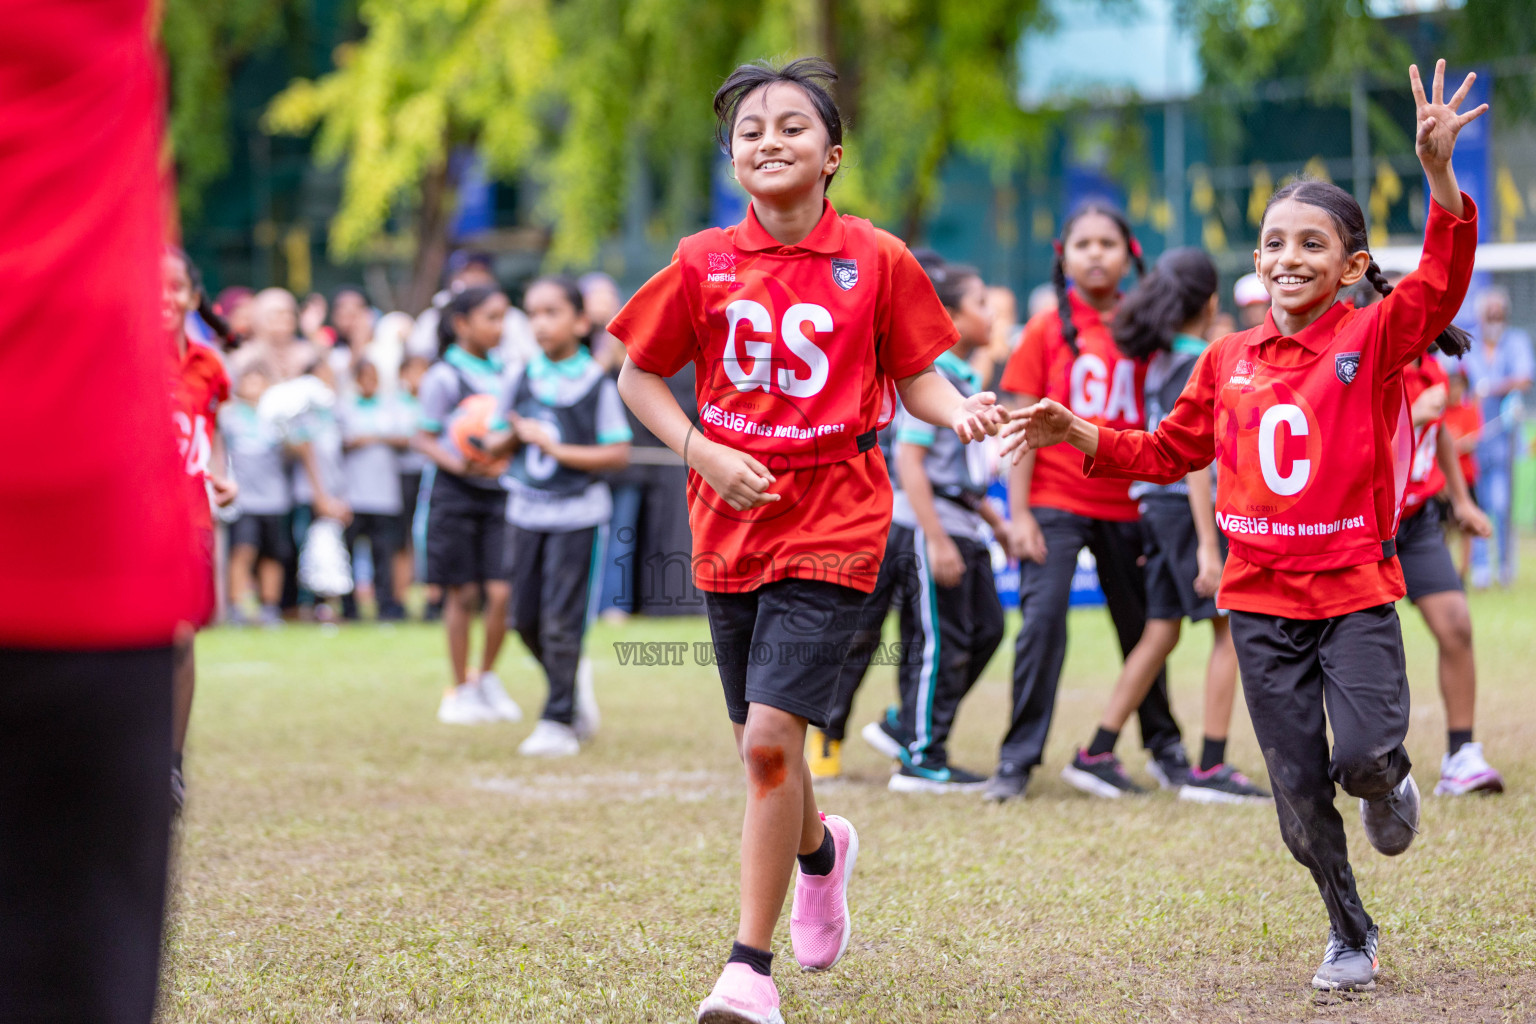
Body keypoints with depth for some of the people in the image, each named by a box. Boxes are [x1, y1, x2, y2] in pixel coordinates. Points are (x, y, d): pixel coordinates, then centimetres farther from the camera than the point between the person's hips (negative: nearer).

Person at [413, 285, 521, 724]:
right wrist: (457, 463, -22)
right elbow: (422, 438, -7)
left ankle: (487, 678, 17)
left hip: (499, 490, 4)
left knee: (502, 592, -4)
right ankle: (460, 691, 15)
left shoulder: (504, 370, 8)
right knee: (462, 593, 2)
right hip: (457, 493, -4)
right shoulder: (444, 377, -9)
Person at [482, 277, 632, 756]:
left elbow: (618, 454, -11)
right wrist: (512, 436, -12)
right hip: (526, 513, 5)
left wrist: (556, 448, -17)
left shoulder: (597, 384, -7)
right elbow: (496, 444, 11)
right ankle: (573, 687, 31)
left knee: (561, 622, -6)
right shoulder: (521, 379, 5)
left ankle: (558, 722, 2)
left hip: (577, 516, -5)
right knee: (525, 618, 8)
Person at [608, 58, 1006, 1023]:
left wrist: (961, 409, -16)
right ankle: (821, 849, 49)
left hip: (833, 526, -3)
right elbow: (639, 377, 9)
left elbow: (915, 377, 5)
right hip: (732, 522, 3)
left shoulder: (876, 260, -2)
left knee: (771, 737, -16)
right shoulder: (703, 262, 2)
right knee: (761, 746, 14)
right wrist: (703, 453, -6)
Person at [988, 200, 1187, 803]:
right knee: (1042, 621, -12)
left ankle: (1164, 746, 28)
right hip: (1055, 502, -2)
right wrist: (1018, 512, -7)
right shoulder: (1047, 330, 0)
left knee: (1143, 628, 11)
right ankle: (1018, 759, -6)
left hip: (1126, 505, 2)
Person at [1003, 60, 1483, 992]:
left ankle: (1391, 784, 18)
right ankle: (1352, 936, 22)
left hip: (1354, 589, -4)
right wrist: (1080, 435, 6)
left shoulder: (1372, 338, -6)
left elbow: (1441, 283, -24)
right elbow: (1169, 452, 19)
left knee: (1365, 755, -20)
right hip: (1262, 598, 4)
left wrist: (1440, 178, -39)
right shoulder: (1230, 362, 7)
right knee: (1299, 786, 4)